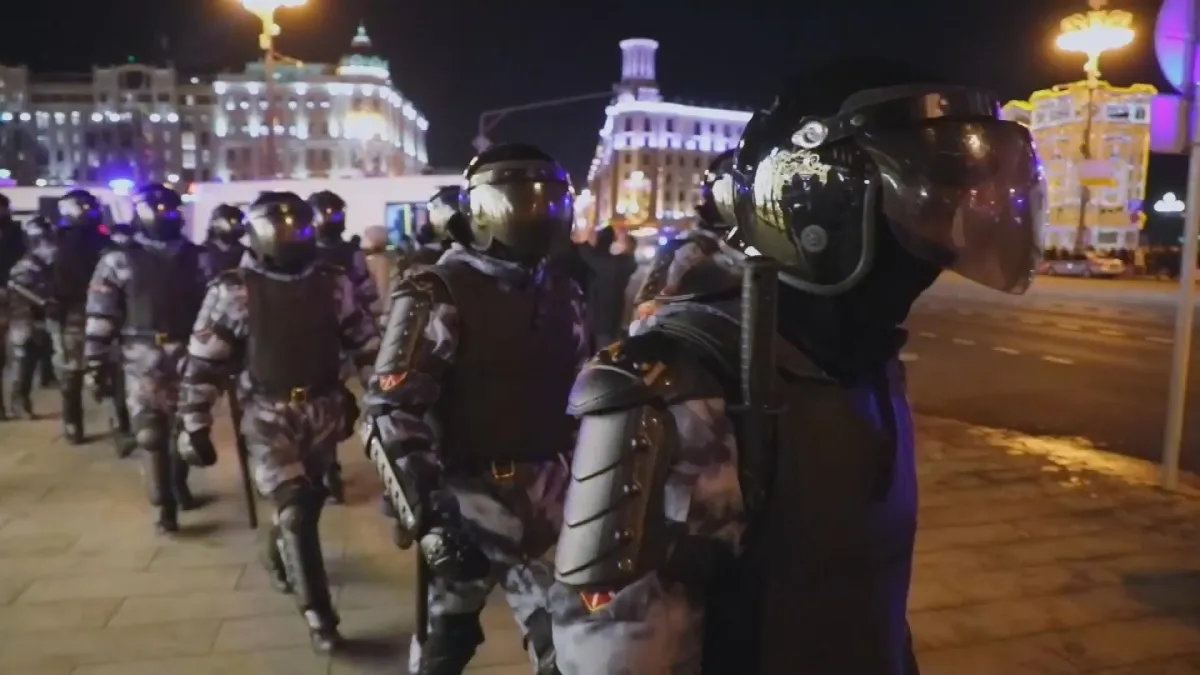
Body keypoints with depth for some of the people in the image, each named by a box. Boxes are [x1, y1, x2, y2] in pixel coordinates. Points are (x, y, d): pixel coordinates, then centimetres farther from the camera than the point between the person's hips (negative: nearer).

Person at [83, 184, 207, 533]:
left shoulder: (195, 258, 3)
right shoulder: (119, 261, -1)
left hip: (187, 359, 2)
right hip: (143, 364, -2)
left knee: (184, 429, 10)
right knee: (151, 435, 7)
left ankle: (179, 485, 25)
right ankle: (164, 506, 18)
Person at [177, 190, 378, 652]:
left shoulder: (332, 283, -1)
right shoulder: (233, 290, -9)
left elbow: (365, 342, 6)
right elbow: (202, 363, -6)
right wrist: (194, 428, -6)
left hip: (324, 412, 3)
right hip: (269, 416, -3)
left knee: (307, 503, 18)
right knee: (295, 512, -9)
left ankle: (278, 552, 51)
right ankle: (318, 614, 7)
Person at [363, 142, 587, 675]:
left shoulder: (561, 292, 9)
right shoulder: (438, 294, -11)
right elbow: (392, 412, -16)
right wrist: (426, 511, -21)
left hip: (545, 498, 5)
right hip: (471, 497, -5)